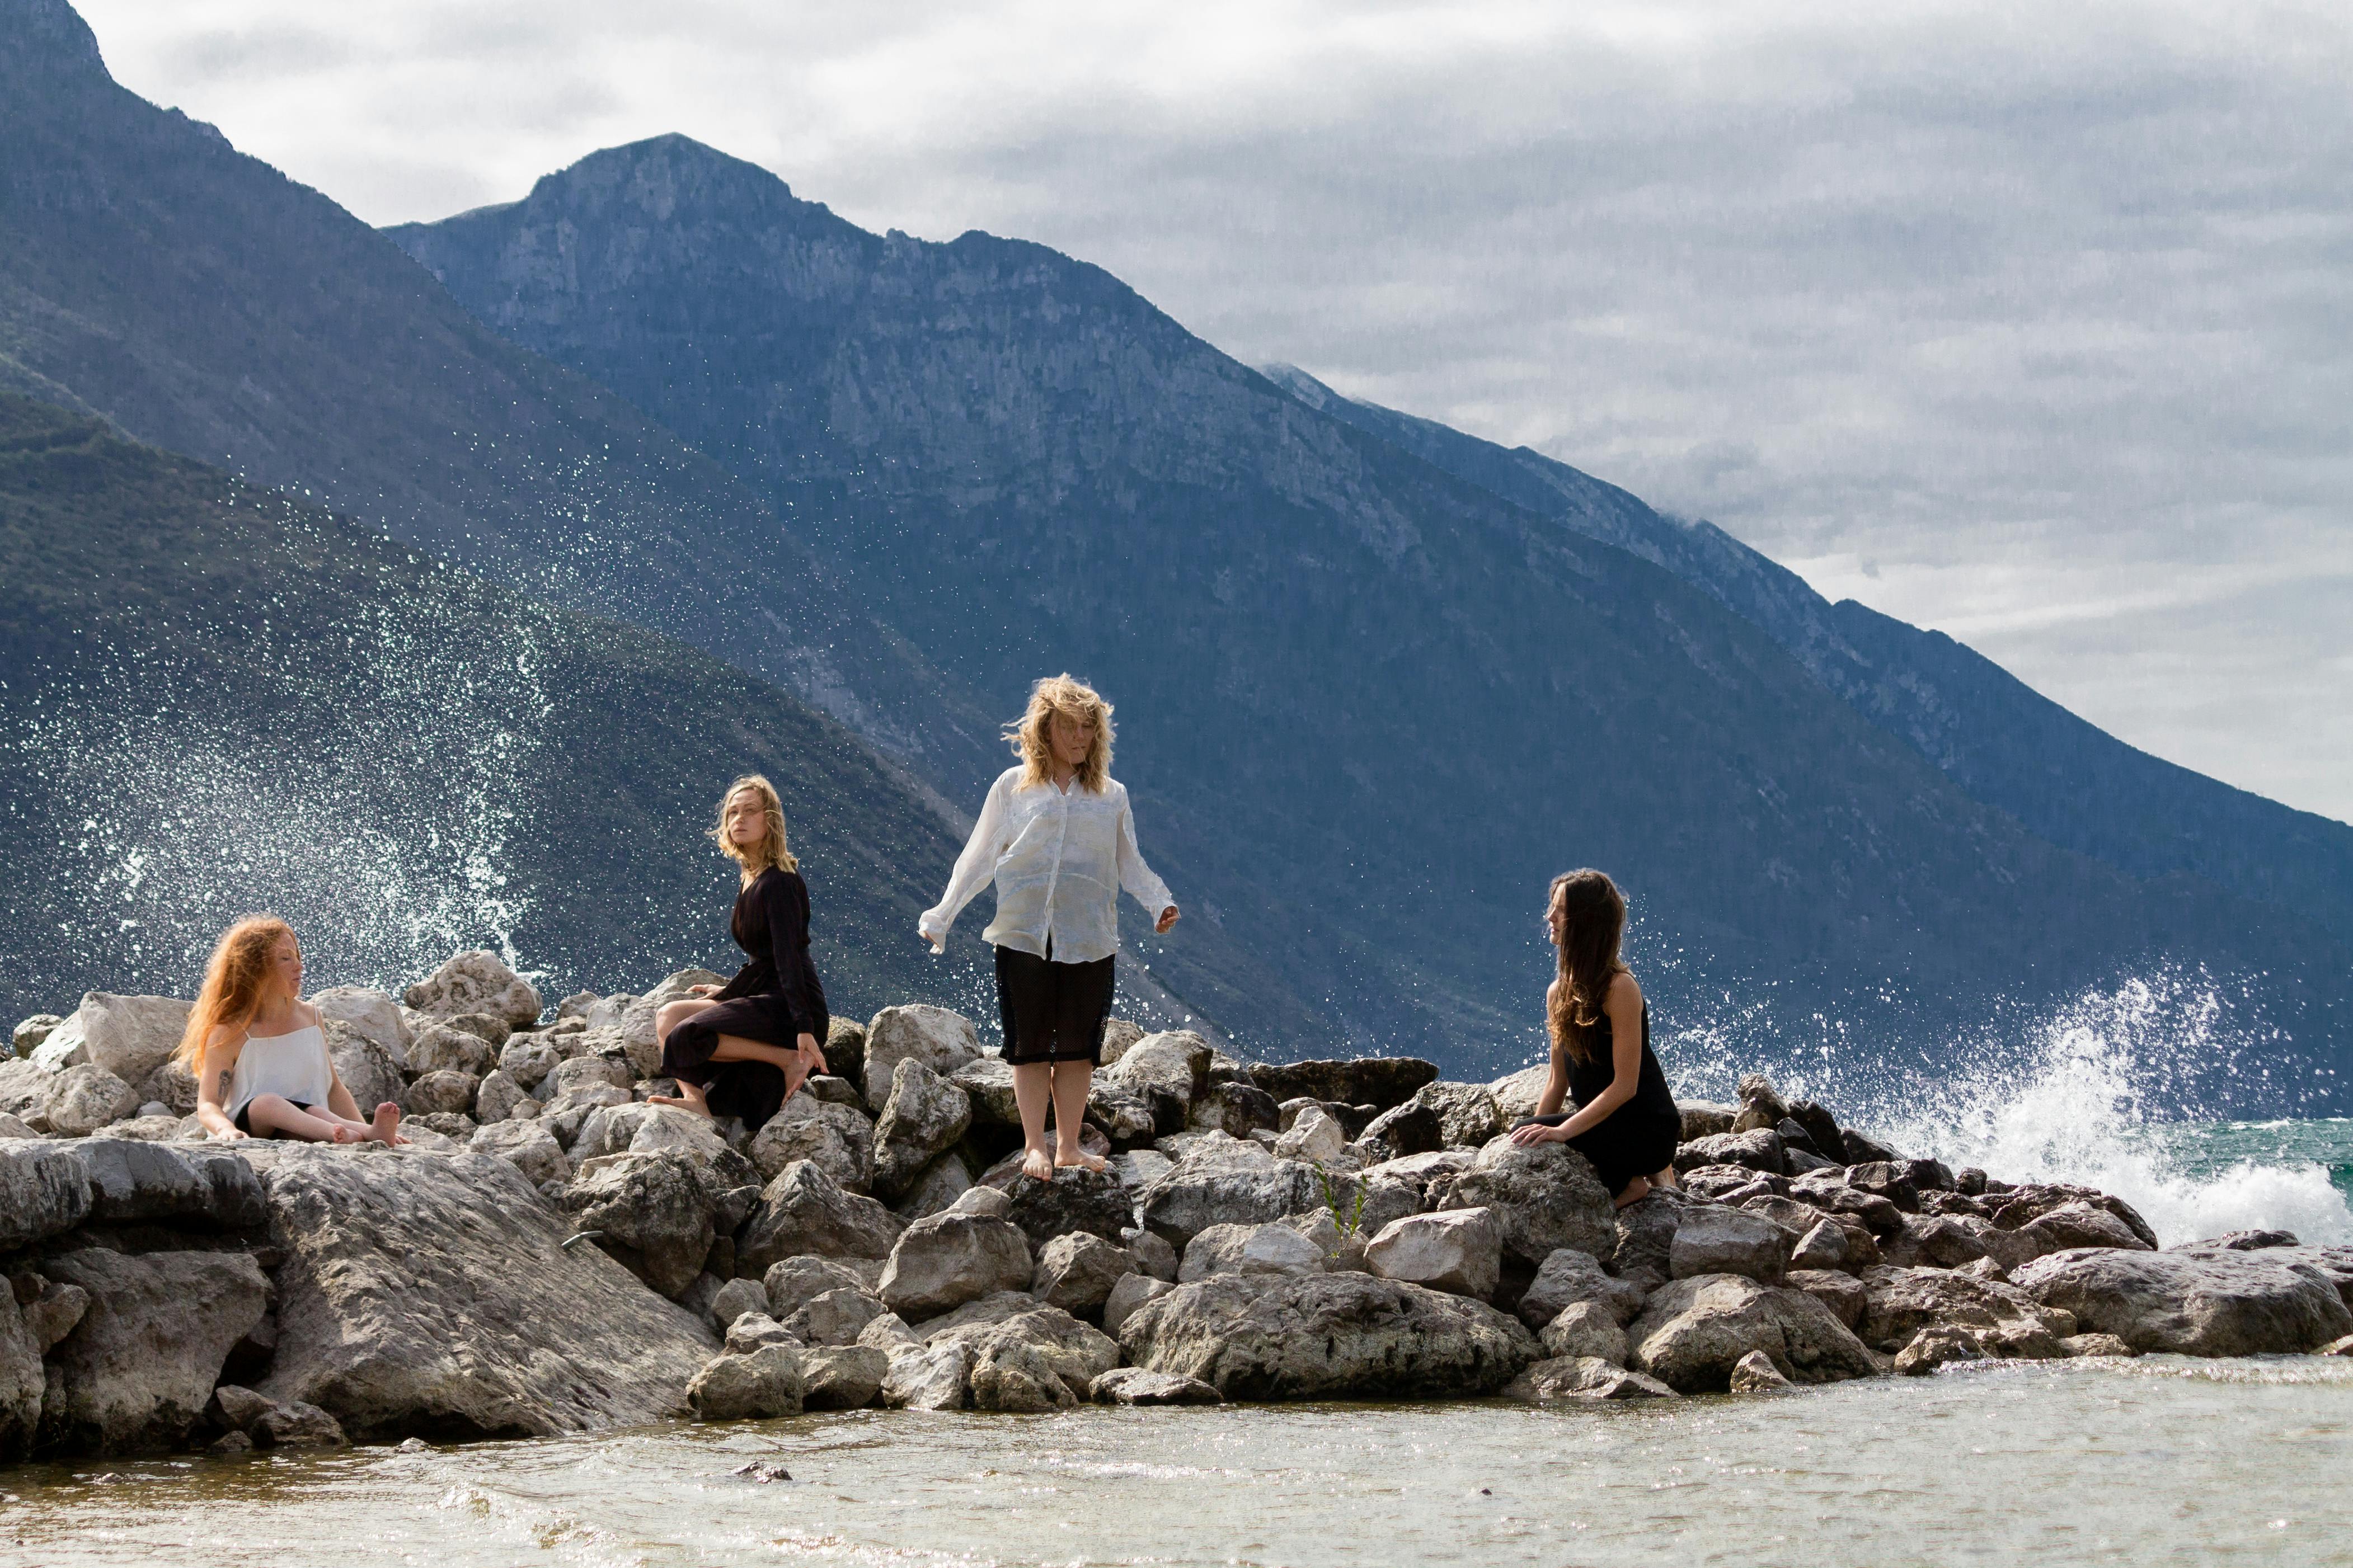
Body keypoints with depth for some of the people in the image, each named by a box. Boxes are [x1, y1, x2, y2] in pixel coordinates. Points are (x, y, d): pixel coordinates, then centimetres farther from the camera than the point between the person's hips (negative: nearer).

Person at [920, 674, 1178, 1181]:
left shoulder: (1110, 796, 11)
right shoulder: (1013, 788, 7)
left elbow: (1130, 865, 13)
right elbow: (978, 860, 10)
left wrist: (1160, 903, -5)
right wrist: (940, 918, 5)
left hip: (1090, 939, 2)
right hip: (1024, 934, -2)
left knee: (1079, 1046, 2)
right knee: (1030, 1044, -2)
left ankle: (1068, 1145, 9)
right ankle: (1035, 1147, 2)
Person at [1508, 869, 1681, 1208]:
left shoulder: (1620, 988, -16)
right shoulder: (1558, 993, 9)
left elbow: (1625, 1085, -21)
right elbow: (1558, 1082, 12)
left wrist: (1561, 1131, -27)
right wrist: (1535, 1133, 0)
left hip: (1646, 1129, -9)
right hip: (1603, 1124, 9)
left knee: (1525, 1134, -22)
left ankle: (1626, 1183, -4)